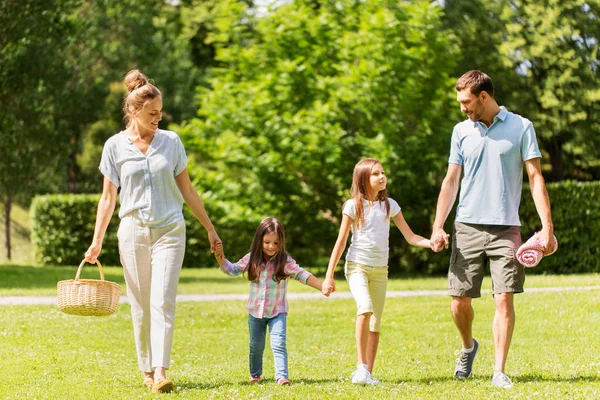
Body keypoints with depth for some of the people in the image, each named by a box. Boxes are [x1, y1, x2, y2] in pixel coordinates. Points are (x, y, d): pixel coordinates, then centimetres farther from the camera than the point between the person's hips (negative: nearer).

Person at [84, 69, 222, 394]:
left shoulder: (171, 141, 4)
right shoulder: (115, 146, 2)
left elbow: (187, 190, 11)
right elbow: (108, 197, 7)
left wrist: (209, 228, 13)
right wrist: (96, 242, 4)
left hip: (169, 231, 0)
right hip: (133, 231, 0)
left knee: (162, 302, -12)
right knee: (140, 306, 5)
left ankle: (161, 372, -19)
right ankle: (146, 370, 16)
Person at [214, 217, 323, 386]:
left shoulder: (285, 261, -11)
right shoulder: (252, 259, -3)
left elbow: (302, 275, -17)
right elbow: (233, 270, 6)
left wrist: (322, 287, -29)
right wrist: (220, 258, -11)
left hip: (277, 311, -3)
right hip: (256, 311, 3)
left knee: (279, 344, -19)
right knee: (256, 346, 17)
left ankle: (282, 376, -24)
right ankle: (255, 374, 36)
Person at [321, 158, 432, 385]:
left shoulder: (389, 205, 4)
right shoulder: (353, 206, -4)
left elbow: (410, 236, 4)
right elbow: (341, 242, -2)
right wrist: (329, 276, -4)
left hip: (380, 269, 4)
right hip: (357, 266, -4)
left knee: (376, 323, 3)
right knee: (365, 309, -27)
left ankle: (368, 373, 10)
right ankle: (361, 367, -24)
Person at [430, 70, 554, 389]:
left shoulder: (521, 127, 1)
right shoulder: (461, 131, 10)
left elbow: (536, 178, -1)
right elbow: (451, 181, 13)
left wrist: (547, 226, -8)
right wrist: (438, 226, 4)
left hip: (506, 228, -2)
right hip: (467, 227, 3)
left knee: (505, 300, -8)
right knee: (459, 301, 1)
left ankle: (499, 372, 0)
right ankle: (468, 347, 30)